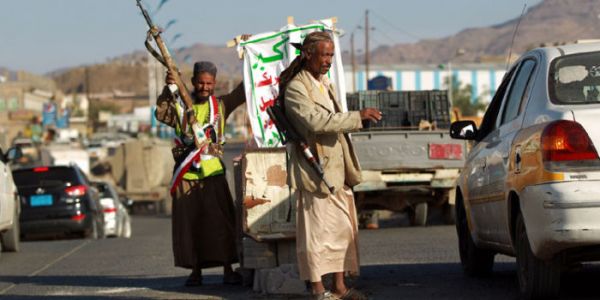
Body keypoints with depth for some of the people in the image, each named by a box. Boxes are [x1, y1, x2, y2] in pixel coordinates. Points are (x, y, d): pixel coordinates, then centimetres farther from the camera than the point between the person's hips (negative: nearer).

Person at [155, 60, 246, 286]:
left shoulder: (220, 106, 9)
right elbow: (161, 114, -12)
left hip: (213, 172, 0)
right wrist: (168, 88, -25)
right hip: (186, 174, 0)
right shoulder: (181, 107, 6)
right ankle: (195, 271, 12)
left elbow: (242, 93, 0)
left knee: (221, 221, -5)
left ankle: (228, 270, 0)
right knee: (189, 223, 3)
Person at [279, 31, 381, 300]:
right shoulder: (296, 89, -12)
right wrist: (358, 116, -25)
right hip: (316, 170, -9)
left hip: (338, 169, 9)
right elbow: (316, 121, -25)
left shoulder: (325, 84, 17)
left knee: (344, 228, 9)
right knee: (317, 230, -5)